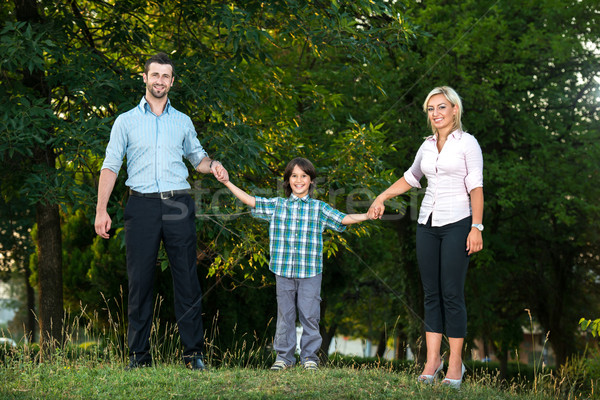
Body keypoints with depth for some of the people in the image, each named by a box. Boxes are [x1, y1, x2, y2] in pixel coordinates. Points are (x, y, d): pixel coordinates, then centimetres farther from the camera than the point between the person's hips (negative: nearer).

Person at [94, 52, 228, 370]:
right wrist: (101, 209, -3)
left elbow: (197, 156, 26)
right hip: (142, 205, -1)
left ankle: (193, 352, 3)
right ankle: (139, 355, 6)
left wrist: (213, 165, 2)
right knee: (140, 281, -1)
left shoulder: (182, 121, 15)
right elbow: (111, 166, 6)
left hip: (178, 205, 1)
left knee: (187, 279, -2)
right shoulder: (126, 121, 9)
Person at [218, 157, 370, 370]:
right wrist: (227, 182, 5)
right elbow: (250, 201, 9)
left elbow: (343, 219, 4)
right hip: (283, 271, 1)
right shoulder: (276, 205, 8)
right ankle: (284, 356, 16)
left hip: (310, 272, -1)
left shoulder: (319, 208, 7)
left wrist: (367, 215, -10)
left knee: (309, 314, 1)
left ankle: (309, 356, 14)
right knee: (285, 314, 7)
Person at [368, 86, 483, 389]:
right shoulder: (427, 146, 15)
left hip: (456, 223, -5)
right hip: (427, 224, 5)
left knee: (452, 293, -7)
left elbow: (475, 187, -7)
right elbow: (411, 177, 31)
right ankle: (432, 359, 7)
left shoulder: (467, 143, -1)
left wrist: (476, 227, -15)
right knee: (431, 293, 3)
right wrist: (382, 197, 29)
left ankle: (455, 362, 0)